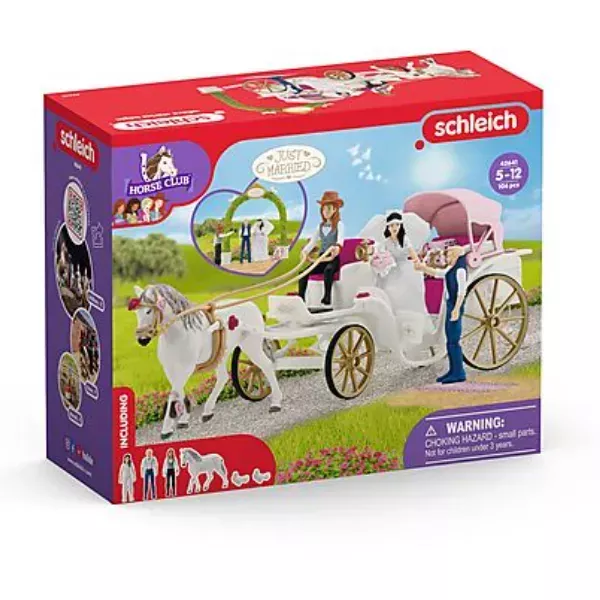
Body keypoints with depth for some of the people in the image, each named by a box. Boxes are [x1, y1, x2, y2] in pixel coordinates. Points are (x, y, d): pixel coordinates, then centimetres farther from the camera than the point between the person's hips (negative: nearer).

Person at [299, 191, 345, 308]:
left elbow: (340, 238, -20)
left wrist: (337, 247, -45)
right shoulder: (321, 226, 17)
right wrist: (305, 251, -11)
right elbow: (312, 241, 12)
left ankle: (327, 299, -37)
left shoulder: (339, 224, 0)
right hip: (322, 258, 5)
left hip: (334, 258, -5)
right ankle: (301, 298, -20)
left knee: (328, 270, -40)